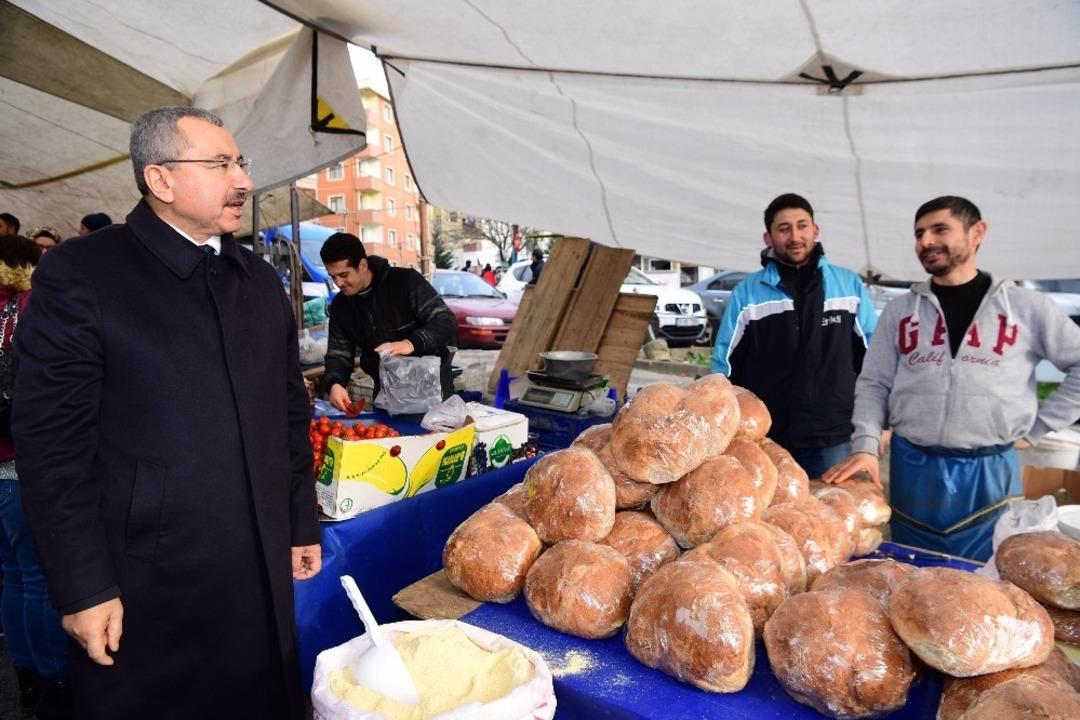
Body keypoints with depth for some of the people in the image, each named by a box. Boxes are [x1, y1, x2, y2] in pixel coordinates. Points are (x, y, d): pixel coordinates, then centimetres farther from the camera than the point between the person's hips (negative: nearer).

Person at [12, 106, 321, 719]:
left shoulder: (261, 281, 9)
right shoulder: (81, 274, -9)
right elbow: (53, 443, -12)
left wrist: (303, 526, 12)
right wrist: (83, 588, -12)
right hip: (144, 595, -5)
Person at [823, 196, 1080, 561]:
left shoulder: (1026, 306, 0)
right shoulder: (900, 309, 6)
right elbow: (873, 385, 5)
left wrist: (1038, 427, 0)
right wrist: (865, 445, -8)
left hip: (991, 474, -1)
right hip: (912, 471, 2)